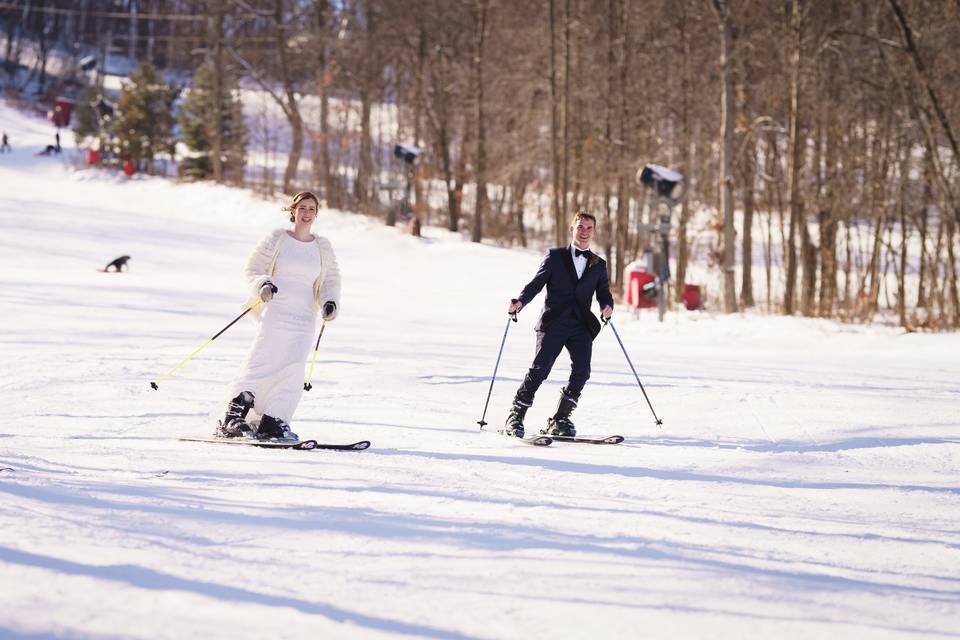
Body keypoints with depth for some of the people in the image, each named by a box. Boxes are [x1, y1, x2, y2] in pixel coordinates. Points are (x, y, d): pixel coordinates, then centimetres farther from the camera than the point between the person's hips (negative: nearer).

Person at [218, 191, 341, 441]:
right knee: (262, 362, -14)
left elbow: (331, 280, 20)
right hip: (275, 311, -3)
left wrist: (330, 303, 2)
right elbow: (253, 269, 6)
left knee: (293, 370, -10)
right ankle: (234, 417, -12)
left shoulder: (323, 247, 12)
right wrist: (262, 285, -14)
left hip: (304, 317, 3)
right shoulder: (277, 239, 4)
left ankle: (273, 423, -6)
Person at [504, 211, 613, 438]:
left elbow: (604, 292, 14)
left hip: (581, 327, 3)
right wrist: (520, 302, -14)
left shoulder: (599, 264, 17)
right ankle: (515, 418, -4)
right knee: (540, 369, -13)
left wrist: (607, 305, -9)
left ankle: (560, 420, -4)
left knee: (581, 371, -15)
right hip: (553, 323, -3)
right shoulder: (555, 256, 9)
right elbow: (537, 283, 3)